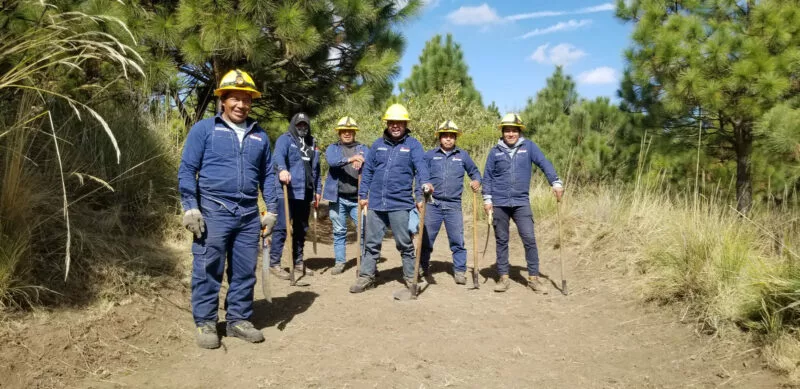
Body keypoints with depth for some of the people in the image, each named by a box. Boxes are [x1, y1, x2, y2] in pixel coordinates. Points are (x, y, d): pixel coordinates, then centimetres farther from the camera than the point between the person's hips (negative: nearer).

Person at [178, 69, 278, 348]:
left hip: (249, 214, 4)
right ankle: (205, 323, 13)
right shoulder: (204, 129, 2)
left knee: (245, 271, 9)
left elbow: (267, 175, 18)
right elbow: (187, 170, -1)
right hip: (214, 210, -4)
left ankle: (238, 320, 21)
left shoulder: (259, 136, 15)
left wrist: (271, 210, 11)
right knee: (208, 270, 0)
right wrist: (190, 208, -10)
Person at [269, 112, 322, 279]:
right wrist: (282, 169, -44)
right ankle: (274, 263, -2)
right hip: (287, 192, -7)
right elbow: (278, 156, -23)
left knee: (301, 228, 13)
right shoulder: (285, 139, -3)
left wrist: (317, 190, 18)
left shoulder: (312, 143, 18)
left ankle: (298, 261, 24)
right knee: (282, 227, -8)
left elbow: (316, 169, 21)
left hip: (306, 193, 7)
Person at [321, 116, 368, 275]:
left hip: (357, 198, 0)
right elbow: (332, 160, -15)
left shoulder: (363, 149, 11)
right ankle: (340, 262, 19)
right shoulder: (332, 148, 8)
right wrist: (349, 159, -33)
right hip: (338, 198, 0)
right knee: (339, 232, 8)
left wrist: (361, 162, -33)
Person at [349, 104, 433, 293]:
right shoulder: (378, 144, 10)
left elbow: (420, 165, -17)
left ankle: (411, 277, 19)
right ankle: (366, 276, 20)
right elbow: (367, 171, 13)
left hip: (400, 203, -3)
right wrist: (363, 194, 9)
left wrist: (426, 182, -36)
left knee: (404, 243, 5)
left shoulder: (413, 144, -1)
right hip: (376, 203, 3)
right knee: (371, 242, 10)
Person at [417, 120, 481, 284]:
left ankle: (459, 271, 9)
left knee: (457, 240, -2)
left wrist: (476, 180, -4)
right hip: (432, 204, 0)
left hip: (454, 205, 0)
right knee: (426, 239, 7)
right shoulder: (430, 155, 5)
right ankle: (422, 268, 22)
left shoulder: (463, 155, 8)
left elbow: (474, 171, 18)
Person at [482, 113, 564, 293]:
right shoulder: (495, 151, 4)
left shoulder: (528, 146, 3)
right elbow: (487, 176, 7)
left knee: (529, 239, -5)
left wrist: (556, 183, -17)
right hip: (499, 203, 1)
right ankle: (503, 277, 17)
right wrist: (487, 199, 0)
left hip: (521, 203, -1)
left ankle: (533, 277, 6)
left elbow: (544, 164, -4)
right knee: (502, 241, 8)